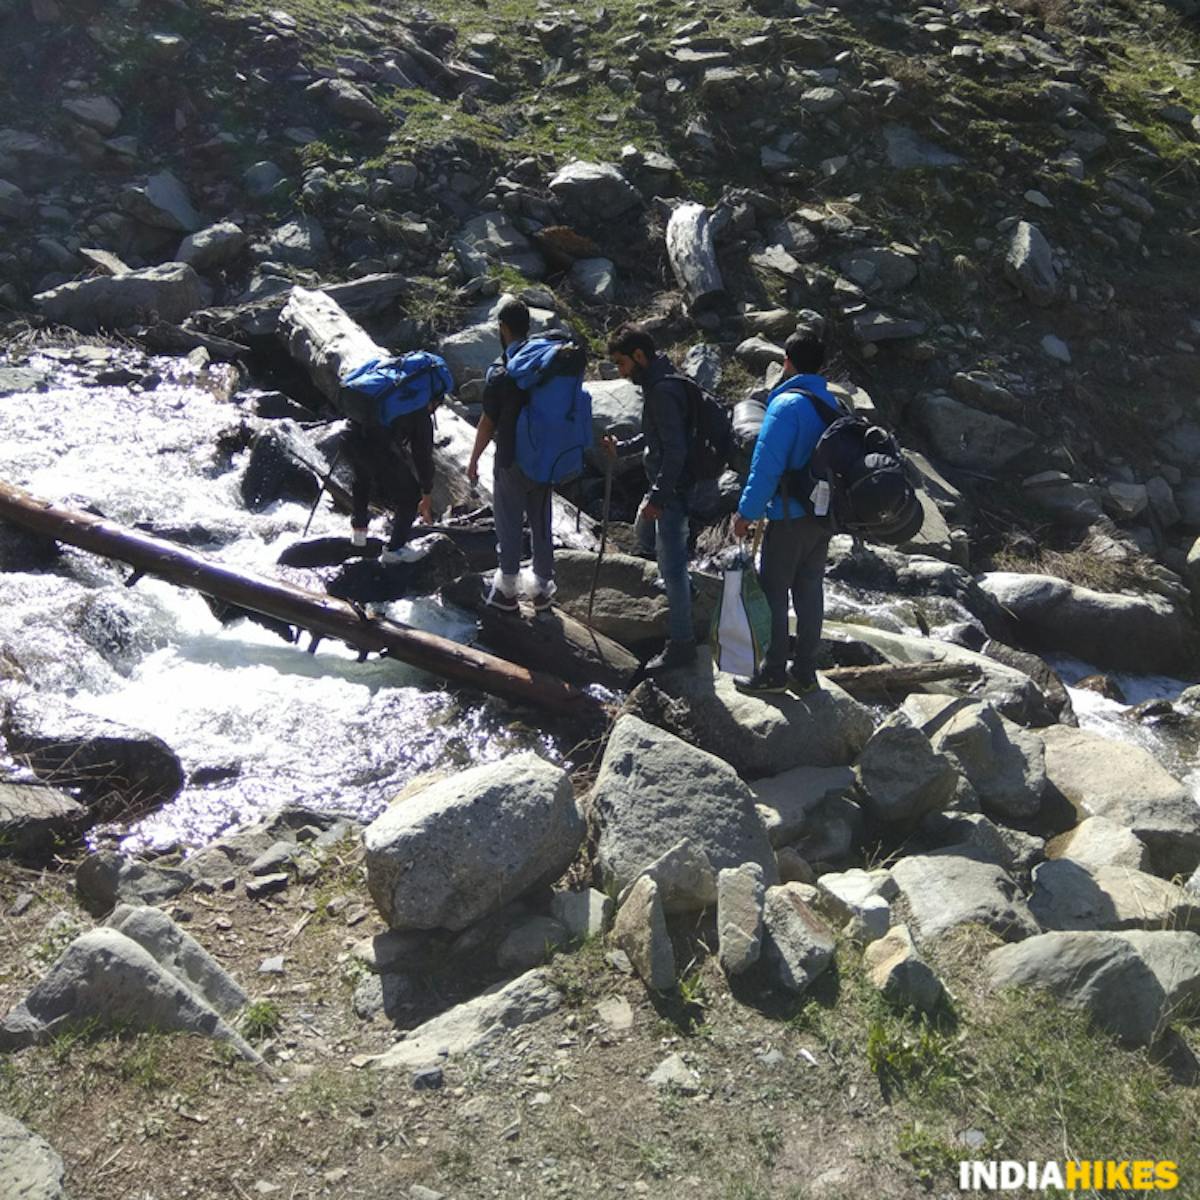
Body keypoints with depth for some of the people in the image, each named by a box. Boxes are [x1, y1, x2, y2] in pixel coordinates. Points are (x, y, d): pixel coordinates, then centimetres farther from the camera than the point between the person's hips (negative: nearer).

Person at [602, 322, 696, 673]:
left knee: (671, 564, -4)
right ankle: (683, 588, 46)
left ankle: (682, 644, 5)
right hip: (662, 483, 11)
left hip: (674, 489, -11)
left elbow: (675, 450, -26)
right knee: (644, 534, 30)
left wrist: (657, 497, -24)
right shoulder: (656, 383, 10)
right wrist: (621, 448, 15)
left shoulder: (663, 390, -23)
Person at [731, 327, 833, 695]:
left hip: (790, 516, -8)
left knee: (773, 592, 2)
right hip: (823, 514, 8)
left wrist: (747, 511, -12)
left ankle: (773, 672, 7)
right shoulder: (830, 403, 8)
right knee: (810, 592, 12)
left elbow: (767, 464, -19)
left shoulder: (787, 403, -16)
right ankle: (804, 672, 19)